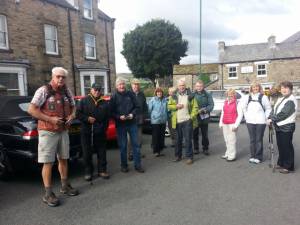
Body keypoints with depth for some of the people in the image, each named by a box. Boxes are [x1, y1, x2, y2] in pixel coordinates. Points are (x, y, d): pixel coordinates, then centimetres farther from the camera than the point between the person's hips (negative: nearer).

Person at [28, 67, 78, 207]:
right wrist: (50, 119, -19)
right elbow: (31, 109, -14)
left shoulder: (67, 92, 7)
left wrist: (72, 116, -3)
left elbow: (73, 107, 20)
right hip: (48, 132, -6)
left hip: (63, 131, 6)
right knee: (48, 163, -1)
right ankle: (48, 194, 9)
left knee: (63, 159, 15)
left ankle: (65, 186, 30)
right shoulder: (43, 90, -11)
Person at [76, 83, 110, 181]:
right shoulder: (84, 101, 3)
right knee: (87, 153, 5)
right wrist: (87, 119, -13)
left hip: (100, 132, 2)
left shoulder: (105, 103, 10)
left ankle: (102, 170, 21)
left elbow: (107, 117, 13)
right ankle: (88, 172, 18)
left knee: (102, 152, 8)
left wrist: (104, 128, 4)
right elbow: (78, 113, 0)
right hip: (86, 131, -2)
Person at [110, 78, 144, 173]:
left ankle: (137, 165, 16)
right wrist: (119, 117, -18)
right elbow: (111, 112, -2)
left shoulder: (131, 94, 3)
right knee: (122, 145, 7)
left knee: (135, 144, 6)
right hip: (120, 124, -1)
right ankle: (124, 165, 21)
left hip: (132, 123, 2)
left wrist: (132, 114, -11)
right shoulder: (114, 97, -1)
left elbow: (136, 106, 7)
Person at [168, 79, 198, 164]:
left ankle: (189, 157, 9)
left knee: (188, 140, -1)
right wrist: (176, 106, -10)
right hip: (177, 121, 3)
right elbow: (169, 106, 8)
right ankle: (178, 155, 25)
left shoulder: (190, 95, 1)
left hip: (187, 121, -2)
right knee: (178, 140, 12)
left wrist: (192, 116, -12)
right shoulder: (174, 96, 8)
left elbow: (195, 107, 0)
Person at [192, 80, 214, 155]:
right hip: (194, 117, 0)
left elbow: (211, 105, -3)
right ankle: (196, 148, 22)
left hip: (204, 118, 0)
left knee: (205, 135, 7)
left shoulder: (207, 95, 1)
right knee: (195, 134, 9)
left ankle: (205, 149, 21)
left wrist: (204, 110, -18)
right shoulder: (192, 95, 0)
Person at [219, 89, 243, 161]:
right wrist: (221, 123, 15)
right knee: (226, 140, 12)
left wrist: (236, 125, -13)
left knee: (232, 140, -6)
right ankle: (227, 154, 24)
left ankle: (232, 156, 1)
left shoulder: (237, 103, -5)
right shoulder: (225, 102, 13)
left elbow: (240, 115, -8)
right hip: (224, 124, 6)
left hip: (232, 124, -6)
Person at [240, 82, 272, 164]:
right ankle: (252, 156, 18)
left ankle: (258, 157, 10)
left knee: (259, 140, 1)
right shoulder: (247, 97, 7)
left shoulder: (263, 97, -1)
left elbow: (268, 109, 4)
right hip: (250, 122, 3)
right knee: (252, 140, 9)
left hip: (260, 122, -3)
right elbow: (243, 107, 17)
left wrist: (265, 117, -3)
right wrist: (246, 116, 9)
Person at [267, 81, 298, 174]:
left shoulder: (291, 100, -13)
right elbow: (274, 110, 12)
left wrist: (272, 119, -16)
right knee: (280, 146, 17)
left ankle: (289, 167, 11)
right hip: (279, 126, 9)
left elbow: (283, 114, -21)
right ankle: (281, 163, 30)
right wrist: (270, 118, -4)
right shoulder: (280, 99, 16)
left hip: (286, 127, -8)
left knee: (287, 147, 0)